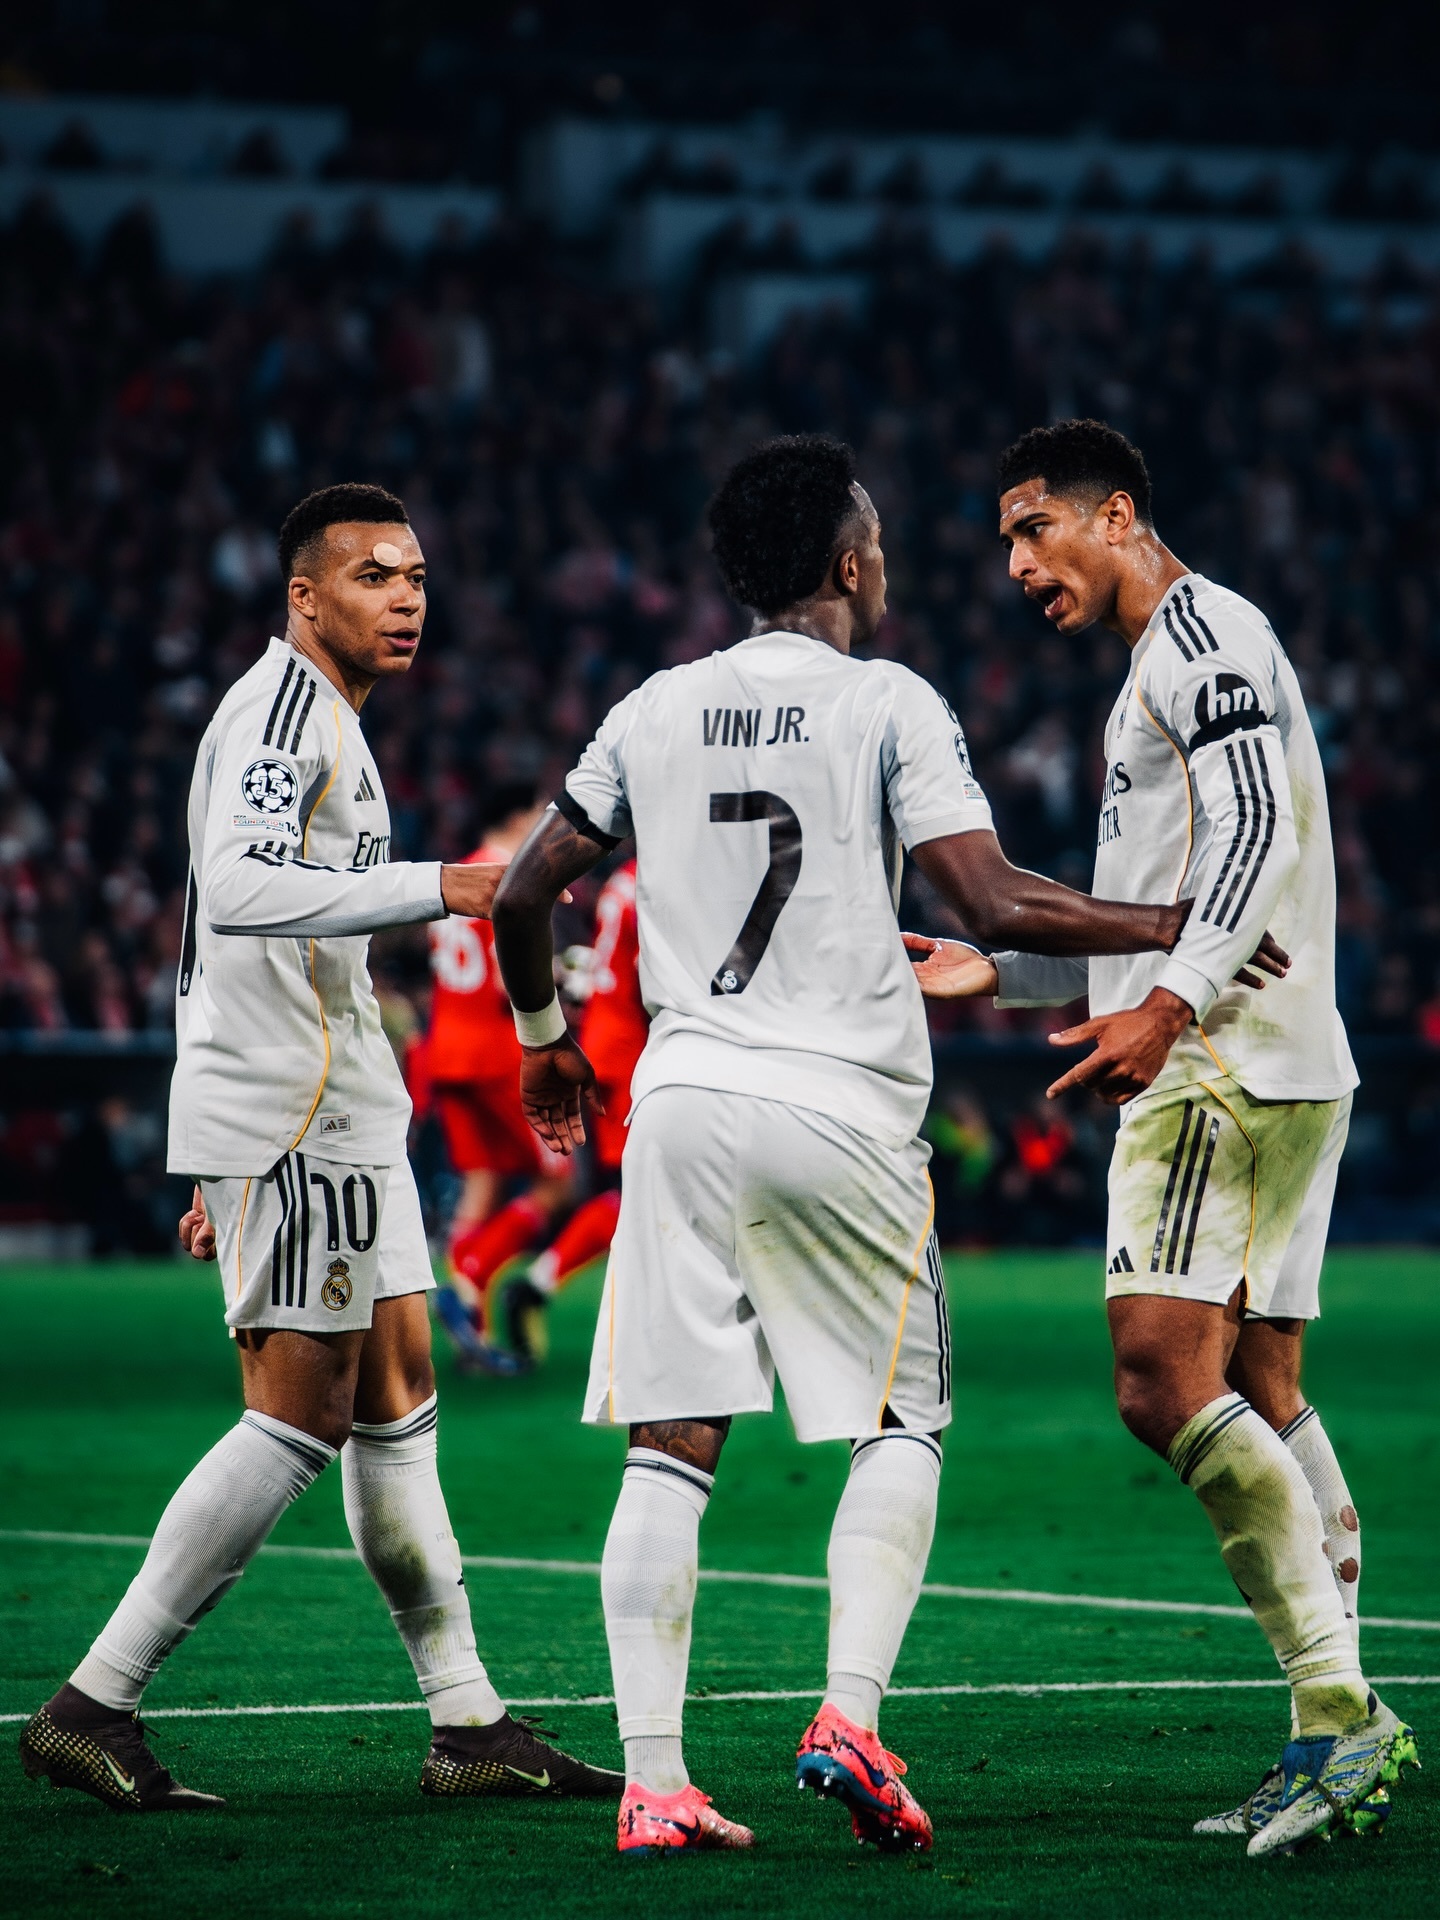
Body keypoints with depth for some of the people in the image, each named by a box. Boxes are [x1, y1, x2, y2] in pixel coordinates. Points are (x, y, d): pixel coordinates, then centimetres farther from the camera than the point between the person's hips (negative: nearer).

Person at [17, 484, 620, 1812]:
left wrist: (225, 1165, 25)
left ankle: (469, 1724, 11)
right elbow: (237, 890, -26)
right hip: (290, 1115, -10)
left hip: (336, 1109, 10)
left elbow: (215, 942, 25)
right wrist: (428, 888, -27)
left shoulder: (320, 718, 22)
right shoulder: (286, 705, -10)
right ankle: (92, 1707, -8)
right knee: (301, 1415, -10)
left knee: (396, 1402, 9)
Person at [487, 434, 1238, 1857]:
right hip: (841, 1103, -3)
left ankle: (651, 1782, -4)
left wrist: (543, 1034, 30)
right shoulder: (888, 704, -3)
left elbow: (524, 894, 12)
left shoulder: (655, 711, 10)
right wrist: (1162, 930, 1)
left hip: (684, 1096, 3)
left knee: (670, 1445, 2)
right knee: (902, 1425, 12)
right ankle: (850, 1715, -6)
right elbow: (996, 907, -12)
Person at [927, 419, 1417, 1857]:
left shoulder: (1201, 629, -5)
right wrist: (994, 976, 34)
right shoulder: (1166, 669, 26)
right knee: (1257, 1395, 7)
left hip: (1228, 1058, -10)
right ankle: (1335, 1738, 4)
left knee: (1164, 1376, -18)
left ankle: (1341, 1710, -22)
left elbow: (1257, 832, -19)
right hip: (1280, 1067, 10)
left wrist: (1168, 1006, -29)